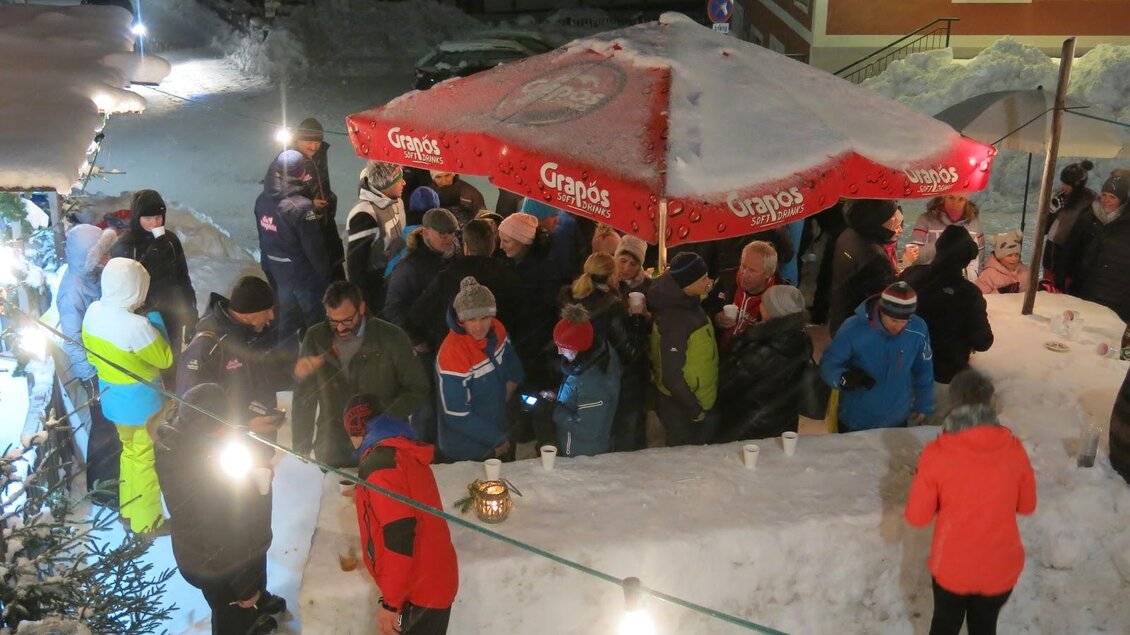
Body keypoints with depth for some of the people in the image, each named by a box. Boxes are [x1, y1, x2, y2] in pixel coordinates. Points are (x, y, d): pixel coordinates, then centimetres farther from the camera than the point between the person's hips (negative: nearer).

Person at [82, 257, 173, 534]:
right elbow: (165, 359, -17)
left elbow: (93, 353, 5)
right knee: (146, 460, 11)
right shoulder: (138, 326, -33)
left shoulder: (93, 312, -10)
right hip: (143, 403, -7)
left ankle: (129, 510, 42)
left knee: (129, 451, 26)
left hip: (112, 399, 7)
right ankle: (147, 522, 26)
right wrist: (156, 322, -10)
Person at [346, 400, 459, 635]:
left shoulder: (379, 463, -17)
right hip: (431, 581, 9)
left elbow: (400, 533, -25)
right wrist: (364, 497, 45)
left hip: (418, 593, -9)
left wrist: (390, 602, -19)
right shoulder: (402, 451, 12)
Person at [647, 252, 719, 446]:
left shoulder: (688, 304, -1)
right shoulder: (675, 320, -30)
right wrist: (696, 411, -19)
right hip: (680, 409, -8)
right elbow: (671, 376, -26)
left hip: (698, 401, 8)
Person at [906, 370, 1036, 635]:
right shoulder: (1014, 449, -13)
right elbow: (1027, 505, 2)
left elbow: (916, 516, -11)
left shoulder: (937, 453, -20)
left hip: (952, 566, -2)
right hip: (1001, 568, 2)